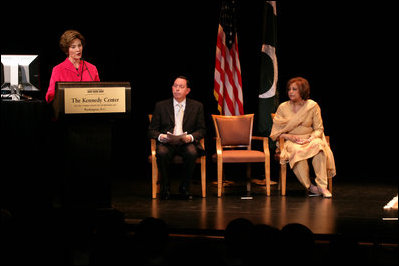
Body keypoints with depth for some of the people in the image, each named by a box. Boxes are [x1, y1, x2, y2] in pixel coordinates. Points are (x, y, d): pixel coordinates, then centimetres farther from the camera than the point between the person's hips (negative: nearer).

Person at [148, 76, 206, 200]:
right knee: (162, 153, -35)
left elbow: (201, 130, 11)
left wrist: (191, 137, -11)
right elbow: (152, 130, 9)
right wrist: (160, 136, -15)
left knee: (192, 153, -34)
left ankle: (184, 187, -13)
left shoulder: (197, 106, 11)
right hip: (166, 142, 0)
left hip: (187, 142, 0)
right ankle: (165, 188, -15)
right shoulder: (161, 106, 9)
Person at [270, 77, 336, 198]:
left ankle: (322, 185, -35)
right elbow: (275, 132, 6)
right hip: (291, 142, 0)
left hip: (310, 139, 0)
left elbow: (319, 129, 5)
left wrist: (309, 139, -14)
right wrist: (288, 136, -12)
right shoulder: (283, 107, 5)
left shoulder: (312, 106, 4)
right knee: (297, 151, -37)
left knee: (318, 145, -36)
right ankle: (309, 186, -27)